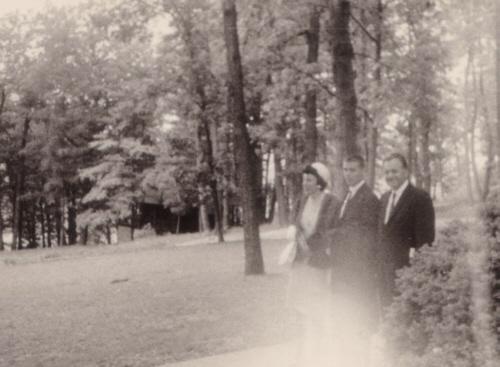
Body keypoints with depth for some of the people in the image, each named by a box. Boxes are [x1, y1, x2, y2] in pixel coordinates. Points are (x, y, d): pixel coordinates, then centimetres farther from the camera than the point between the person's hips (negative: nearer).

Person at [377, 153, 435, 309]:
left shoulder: (420, 197, -7)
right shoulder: (384, 198, 17)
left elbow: (426, 236, -11)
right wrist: (379, 265, 13)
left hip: (407, 269, -7)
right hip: (385, 272, 7)